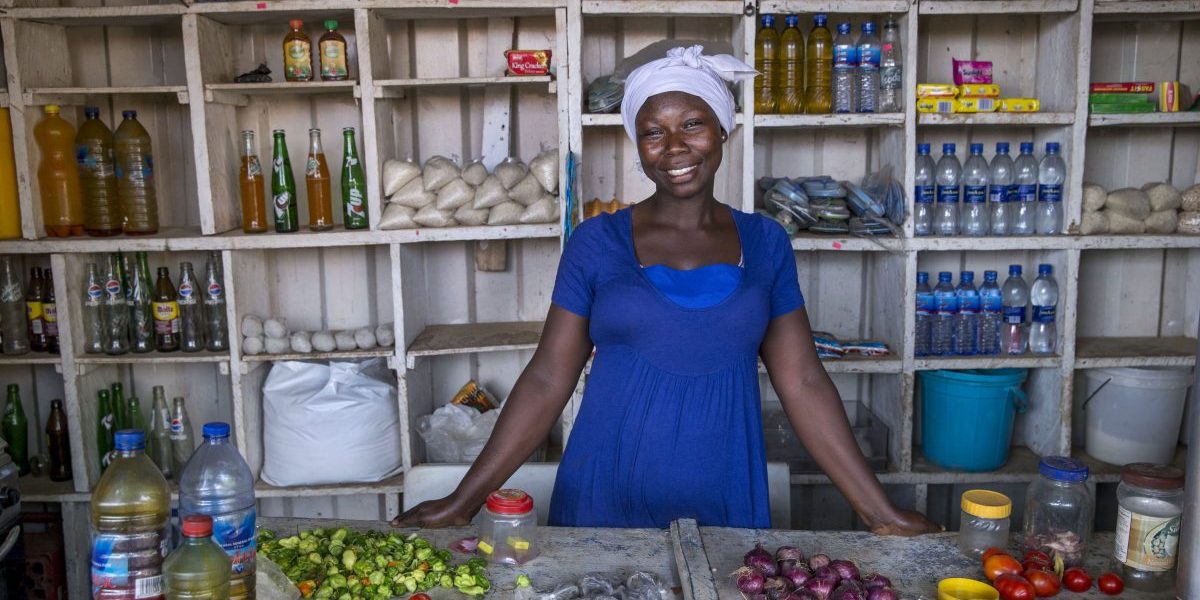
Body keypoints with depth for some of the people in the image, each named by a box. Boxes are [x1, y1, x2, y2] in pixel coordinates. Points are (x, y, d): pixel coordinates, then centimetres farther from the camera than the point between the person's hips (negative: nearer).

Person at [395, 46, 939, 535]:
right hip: (605, 500, -1)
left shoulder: (765, 243, 2)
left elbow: (803, 383, 2)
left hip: (726, 504, 1)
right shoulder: (597, 242, -3)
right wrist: (463, 502, -6)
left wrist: (879, 512, -1)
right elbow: (547, 379, -2)